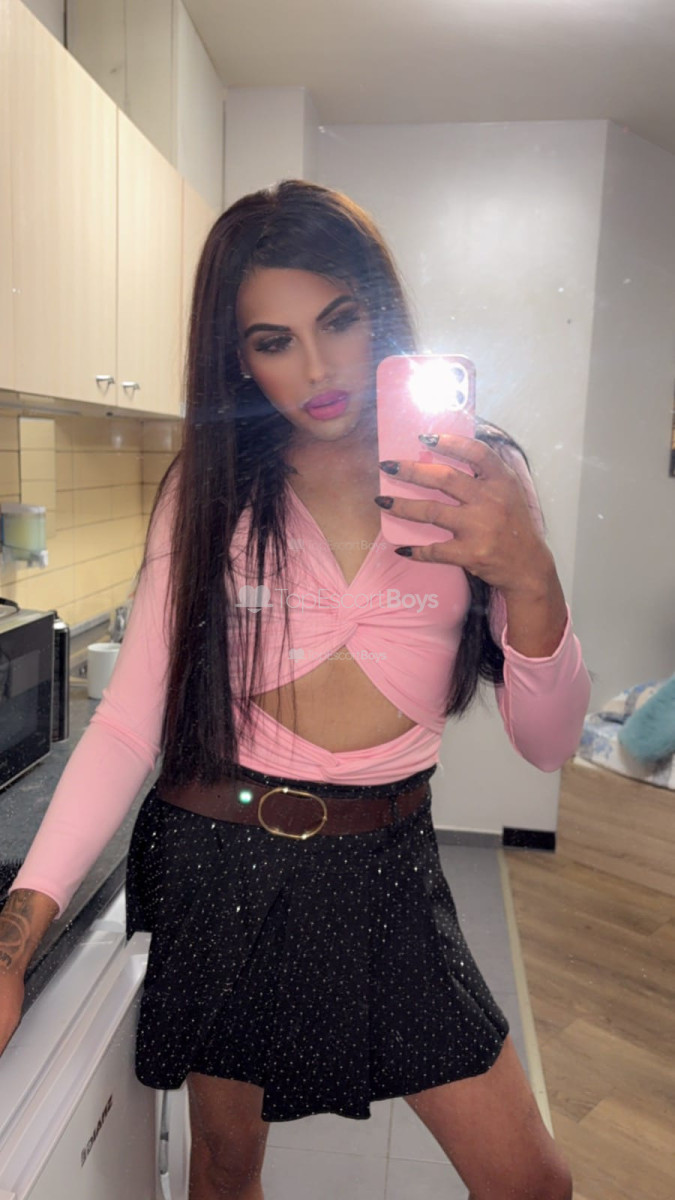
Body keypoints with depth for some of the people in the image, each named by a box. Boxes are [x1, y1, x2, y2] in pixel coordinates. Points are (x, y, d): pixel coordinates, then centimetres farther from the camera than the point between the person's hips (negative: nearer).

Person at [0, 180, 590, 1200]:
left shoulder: (477, 475, -5)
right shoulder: (209, 488, -4)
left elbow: (548, 746, -7)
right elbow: (132, 717, -9)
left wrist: (531, 579, -26)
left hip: (385, 867, 1)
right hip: (216, 859, 0)